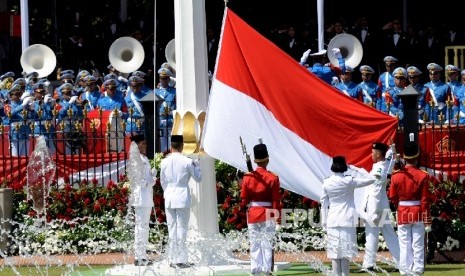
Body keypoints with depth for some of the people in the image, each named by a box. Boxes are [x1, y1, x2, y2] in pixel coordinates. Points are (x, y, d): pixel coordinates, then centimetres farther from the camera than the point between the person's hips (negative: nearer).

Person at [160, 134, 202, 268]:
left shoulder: (165, 162, 0)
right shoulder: (187, 162, -10)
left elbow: (162, 181, 10)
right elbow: (198, 178, 0)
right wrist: (196, 165, 15)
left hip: (169, 198, 3)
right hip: (183, 197, -3)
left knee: (171, 229, 9)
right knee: (182, 229, 0)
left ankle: (172, 260, 12)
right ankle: (181, 260, 0)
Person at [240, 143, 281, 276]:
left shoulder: (248, 177, -1)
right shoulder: (273, 178, -9)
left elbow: (244, 199, 1)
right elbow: (276, 200, -9)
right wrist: (278, 215, -1)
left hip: (253, 214, 3)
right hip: (268, 215, -2)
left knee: (254, 245, 8)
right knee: (267, 244, 1)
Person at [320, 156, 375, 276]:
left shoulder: (326, 183, 0)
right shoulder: (349, 181, -9)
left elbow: (324, 203, 5)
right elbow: (371, 179, -6)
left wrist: (324, 223, 13)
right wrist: (356, 169, 0)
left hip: (333, 221, 2)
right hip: (347, 221, -2)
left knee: (335, 253, 6)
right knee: (346, 253, 2)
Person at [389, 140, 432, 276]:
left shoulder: (396, 176, -5)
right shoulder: (423, 176, -10)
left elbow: (392, 197, 3)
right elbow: (425, 199, -9)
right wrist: (427, 218, -1)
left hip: (402, 214, 1)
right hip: (418, 213, -1)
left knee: (404, 245, 7)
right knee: (418, 244, 5)